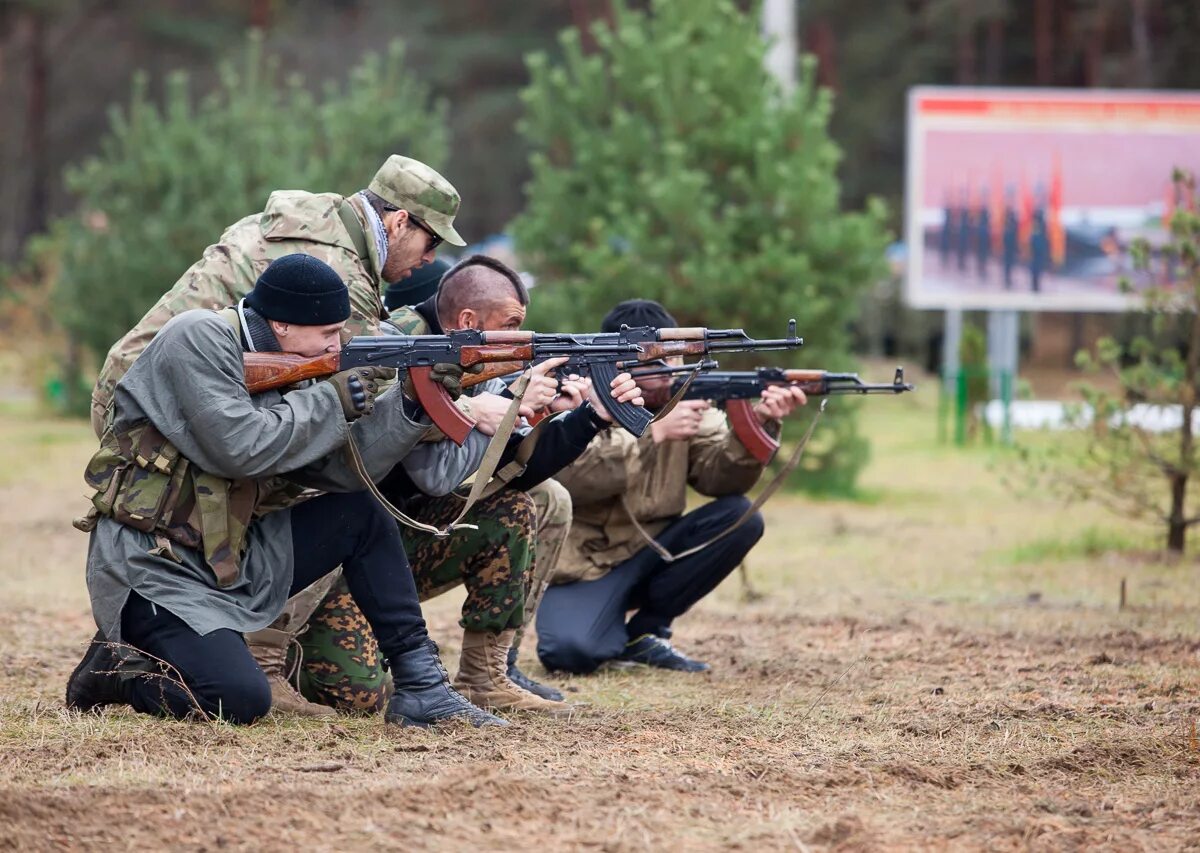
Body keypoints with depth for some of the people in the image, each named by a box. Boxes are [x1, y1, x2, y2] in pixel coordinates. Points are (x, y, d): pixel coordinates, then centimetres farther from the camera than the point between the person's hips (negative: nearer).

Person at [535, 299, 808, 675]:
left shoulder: (687, 398, 1)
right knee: (570, 651, -32)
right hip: (585, 563, -5)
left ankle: (645, 632, -4)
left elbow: (718, 476, -10)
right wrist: (656, 433, -31)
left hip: (654, 552, 5)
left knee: (739, 517, -17)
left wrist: (756, 425, -28)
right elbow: (570, 476, -28)